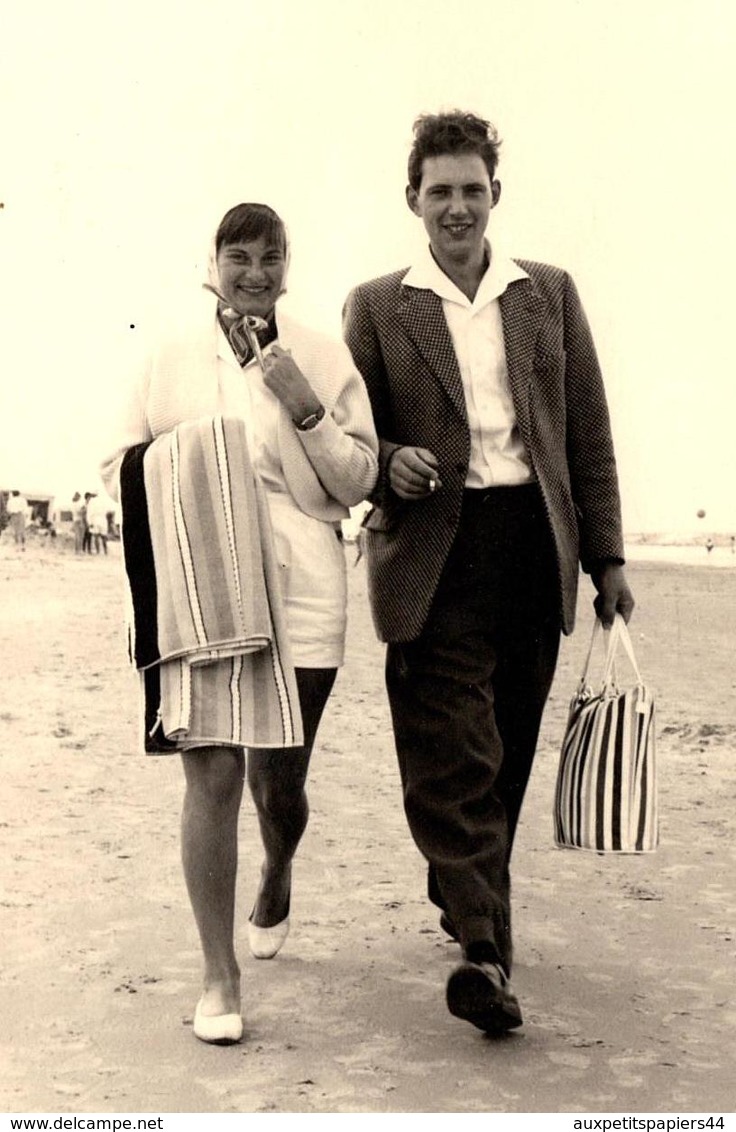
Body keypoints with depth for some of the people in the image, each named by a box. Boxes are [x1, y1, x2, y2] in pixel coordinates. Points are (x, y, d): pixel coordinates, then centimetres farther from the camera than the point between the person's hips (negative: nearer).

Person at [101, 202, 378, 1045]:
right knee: (212, 772, -6)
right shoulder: (171, 359, 5)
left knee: (278, 783, 9)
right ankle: (219, 975, 8)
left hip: (298, 590, 0)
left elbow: (357, 482, 4)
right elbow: (122, 467, 13)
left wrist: (304, 407, -10)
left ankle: (276, 878, 45)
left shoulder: (323, 359, 4)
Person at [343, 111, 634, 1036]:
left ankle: (466, 899, 31)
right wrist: (387, 465, -14)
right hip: (433, 553, -2)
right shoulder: (377, 306, 7)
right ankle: (483, 950, -7)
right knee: (450, 757, -9)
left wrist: (606, 557, 6)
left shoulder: (550, 294, 12)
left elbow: (589, 435, 11)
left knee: (505, 753, 11)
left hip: (534, 543, 3)